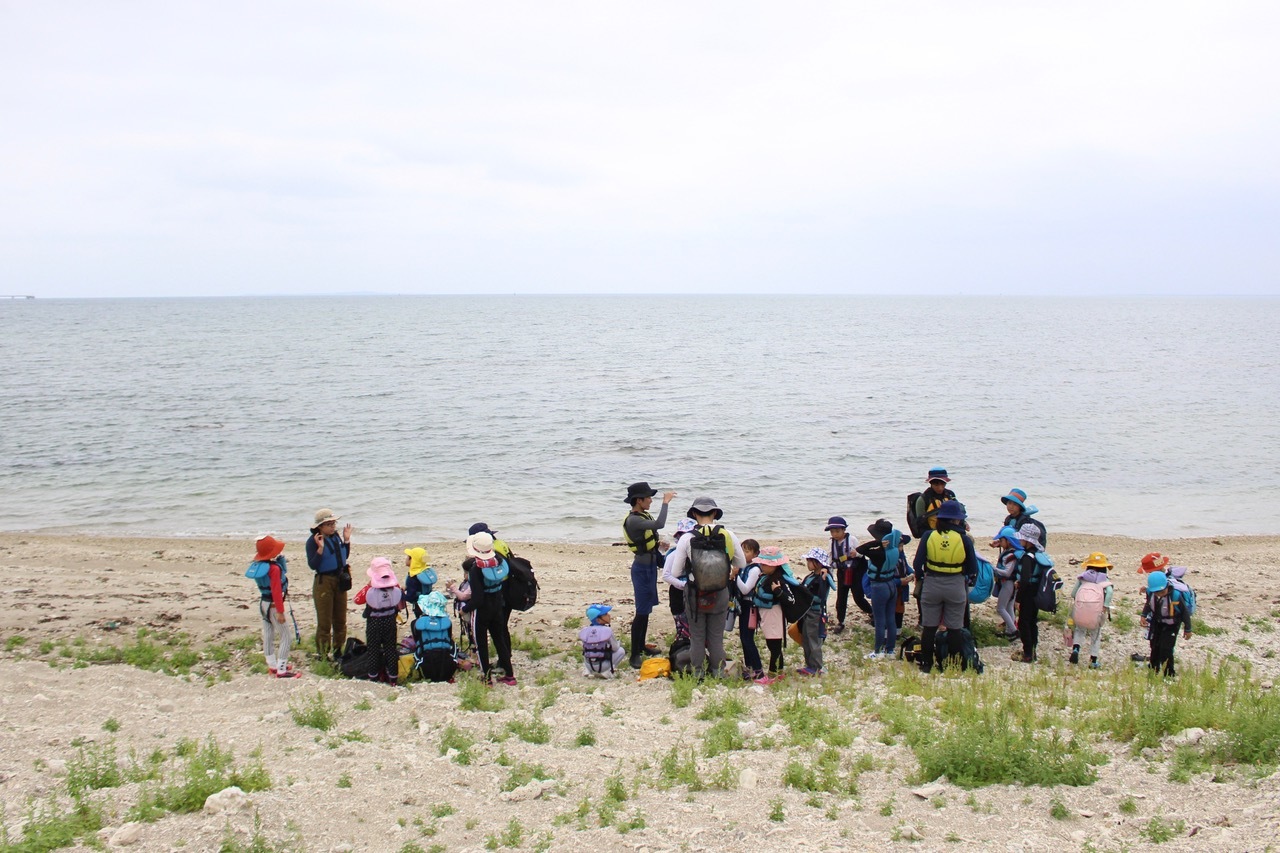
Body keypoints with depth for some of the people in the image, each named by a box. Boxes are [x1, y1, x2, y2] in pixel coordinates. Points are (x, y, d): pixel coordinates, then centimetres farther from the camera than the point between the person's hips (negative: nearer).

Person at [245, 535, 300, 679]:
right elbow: (276, 591, -25)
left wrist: (280, 559, 3)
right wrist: (280, 611, -23)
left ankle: (272, 666, 28)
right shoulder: (274, 568, -23)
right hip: (272, 605, -9)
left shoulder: (257, 565, 3)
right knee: (285, 636, -2)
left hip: (263, 602, 9)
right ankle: (281, 670, -5)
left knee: (268, 635, 16)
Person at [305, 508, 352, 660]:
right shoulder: (313, 541, -14)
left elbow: (345, 556, 15)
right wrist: (320, 548, -29)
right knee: (324, 622, -1)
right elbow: (312, 565, -20)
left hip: (340, 581, 7)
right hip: (323, 582, -7)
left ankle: (338, 650, 27)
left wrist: (346, 540, 5)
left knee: (340, 619, 15)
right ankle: (322, 654, 8)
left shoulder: (336, 537, 4)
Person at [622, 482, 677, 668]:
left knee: (647, 609, 19)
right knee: (642, 612, -8)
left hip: (650, 566, 10)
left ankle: (642, 645, 31)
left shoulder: (643, 516, 6)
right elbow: (659, 524, -37)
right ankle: (634, 655, -5)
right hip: (642, 569, -10)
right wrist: (665, 502, -27)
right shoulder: (633, 521, -24)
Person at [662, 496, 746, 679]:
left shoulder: (687, 540, -15)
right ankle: (718, 673, 22)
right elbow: (741, 564, 1)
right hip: (720, 595, 1)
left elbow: (674, 573, -9)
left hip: (695, 596, -1)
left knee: (697, 638, 13)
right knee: (717, 637, 14)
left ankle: (697, 675, 21)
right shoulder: (729, 536, -11)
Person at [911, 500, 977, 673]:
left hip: (931, 585, 1)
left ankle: (926, 663, 16)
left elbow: (917, 563, -7)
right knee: (954, 629, 9)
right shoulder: (964, 539, -7)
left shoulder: (928, 536, -6)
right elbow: (973, 570, -2)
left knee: (929, 627, 11)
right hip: (956, 586, -1)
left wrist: (919, 576, 13)